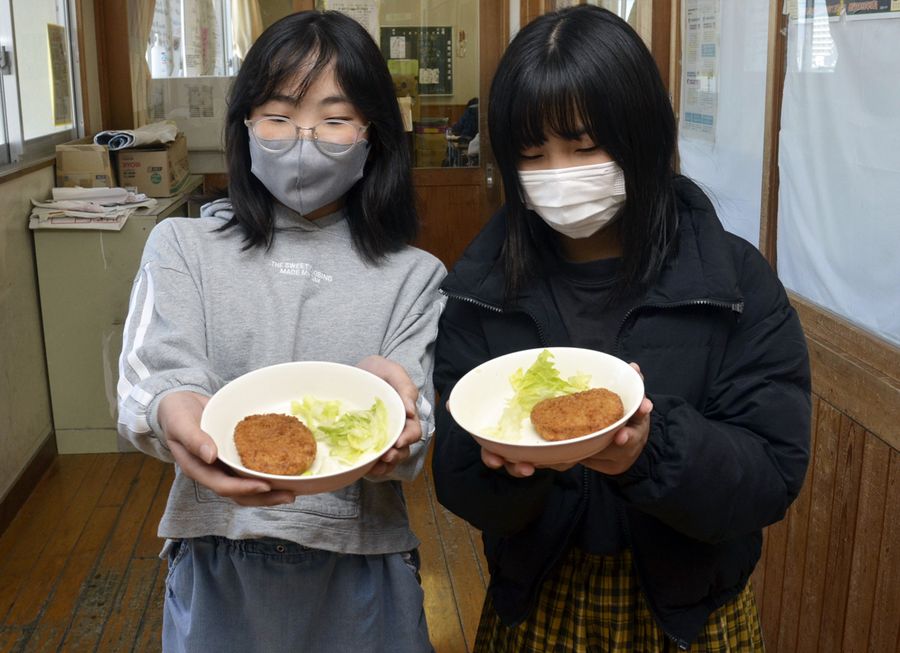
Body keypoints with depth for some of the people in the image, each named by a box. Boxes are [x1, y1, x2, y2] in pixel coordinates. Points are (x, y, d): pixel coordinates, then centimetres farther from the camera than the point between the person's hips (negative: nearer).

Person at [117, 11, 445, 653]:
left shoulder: (413, 276, -2)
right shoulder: (182, 247, -1)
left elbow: (408, 442, -10)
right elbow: (152, 380, -13)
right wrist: (173, 413, -38)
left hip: (358, 566, 0)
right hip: (217, 558, 0)